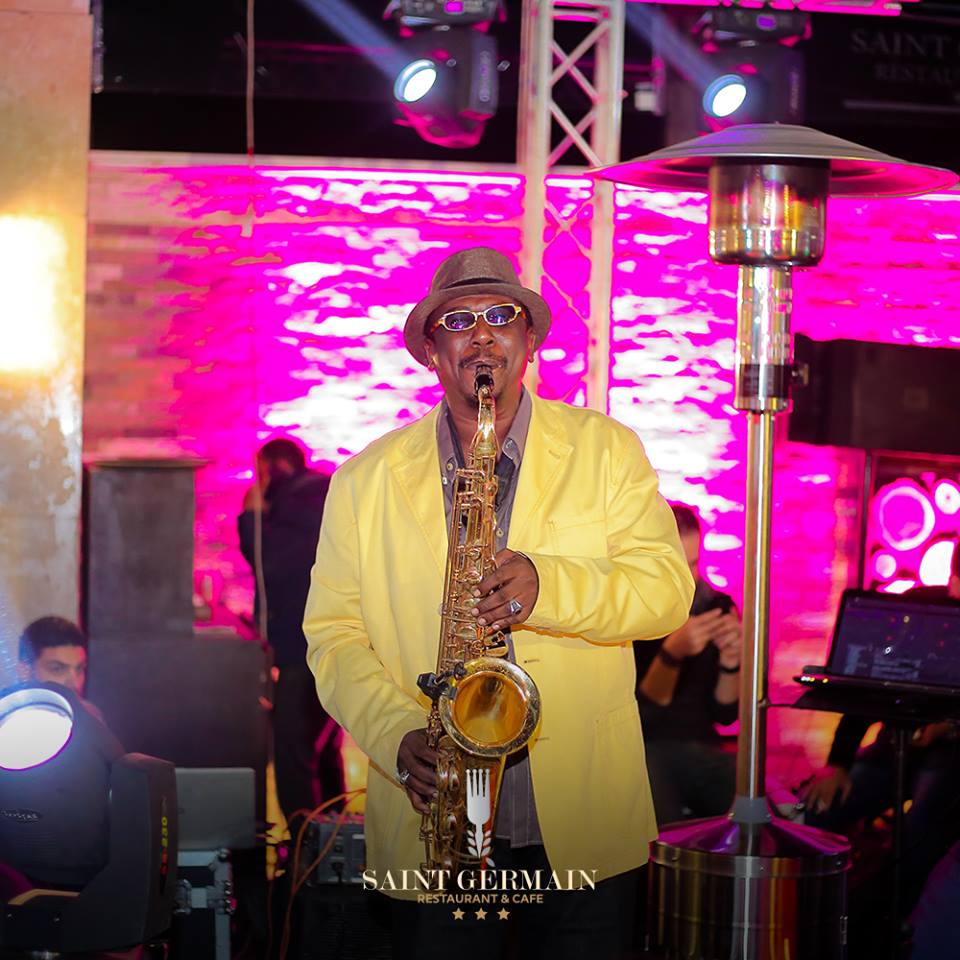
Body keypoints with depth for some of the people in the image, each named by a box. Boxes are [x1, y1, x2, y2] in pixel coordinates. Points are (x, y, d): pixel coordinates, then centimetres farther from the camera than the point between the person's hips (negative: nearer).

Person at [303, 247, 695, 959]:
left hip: (583, 821, 0)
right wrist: (398, 736, -14)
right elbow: (333, 632, 3)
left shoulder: (606, 450, 5)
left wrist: (549, 586, -21)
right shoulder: (368, 481, 6)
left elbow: (668, 587, -4)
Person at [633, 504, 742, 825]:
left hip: (700, 749, 4)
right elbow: (637, 719, -13)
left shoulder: (715, 606, 3)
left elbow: (725, 713, 4)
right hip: (638, 750, -4)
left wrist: (730, 661, -16)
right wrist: (671, 653, -28)